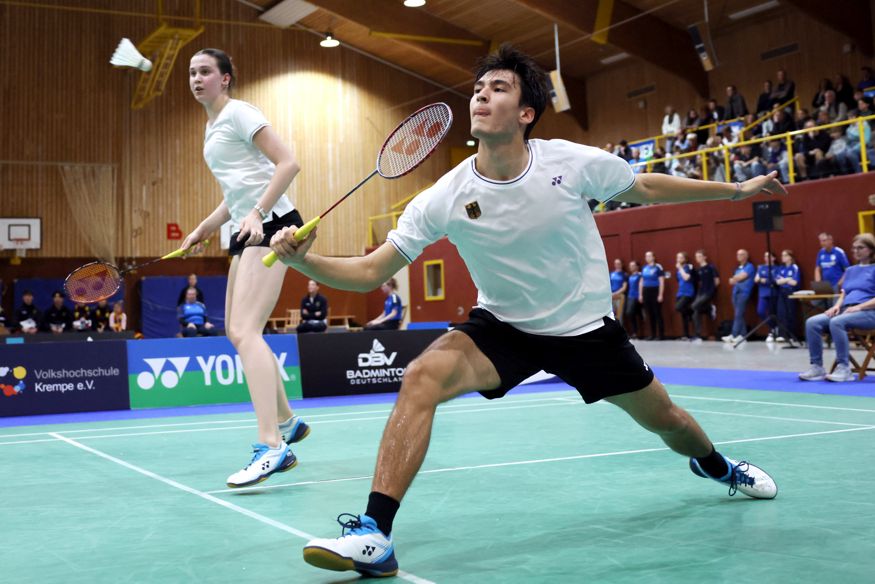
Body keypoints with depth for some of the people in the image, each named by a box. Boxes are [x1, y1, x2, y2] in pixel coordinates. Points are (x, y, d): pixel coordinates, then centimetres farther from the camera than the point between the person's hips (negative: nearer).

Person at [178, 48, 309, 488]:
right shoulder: (212, 127, 22)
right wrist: (204, 228, 16)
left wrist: (257, 213, -24)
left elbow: (288, 163, -15)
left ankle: (271, 446, -25)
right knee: (237, 332, 12)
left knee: (245, 330, -20)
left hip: (272, 224, -10)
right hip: (247, 231, 10)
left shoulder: (238, 113, -5)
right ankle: (286, 422, 24)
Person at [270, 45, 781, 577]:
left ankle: (715, 465, 53)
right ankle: (374, 534, -25)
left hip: (587, 327, 1)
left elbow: (648, 187, 2)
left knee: (663, 418, 13)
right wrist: (303, 259, -33)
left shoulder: (575, 163, -18)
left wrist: (736, 190, 7)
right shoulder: (445, 198, -17)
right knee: (422, 376, -28)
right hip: (503, 327, 0)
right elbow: (370, 271, -15)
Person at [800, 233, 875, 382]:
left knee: (837, 322, -37)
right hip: (846, 311, 6)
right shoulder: (850, 270, 25)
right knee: (812, 323, -20)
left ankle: (844, 368, -31)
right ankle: (816, 367, -21)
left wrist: (859, 307, -19)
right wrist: (837, 306, -1)